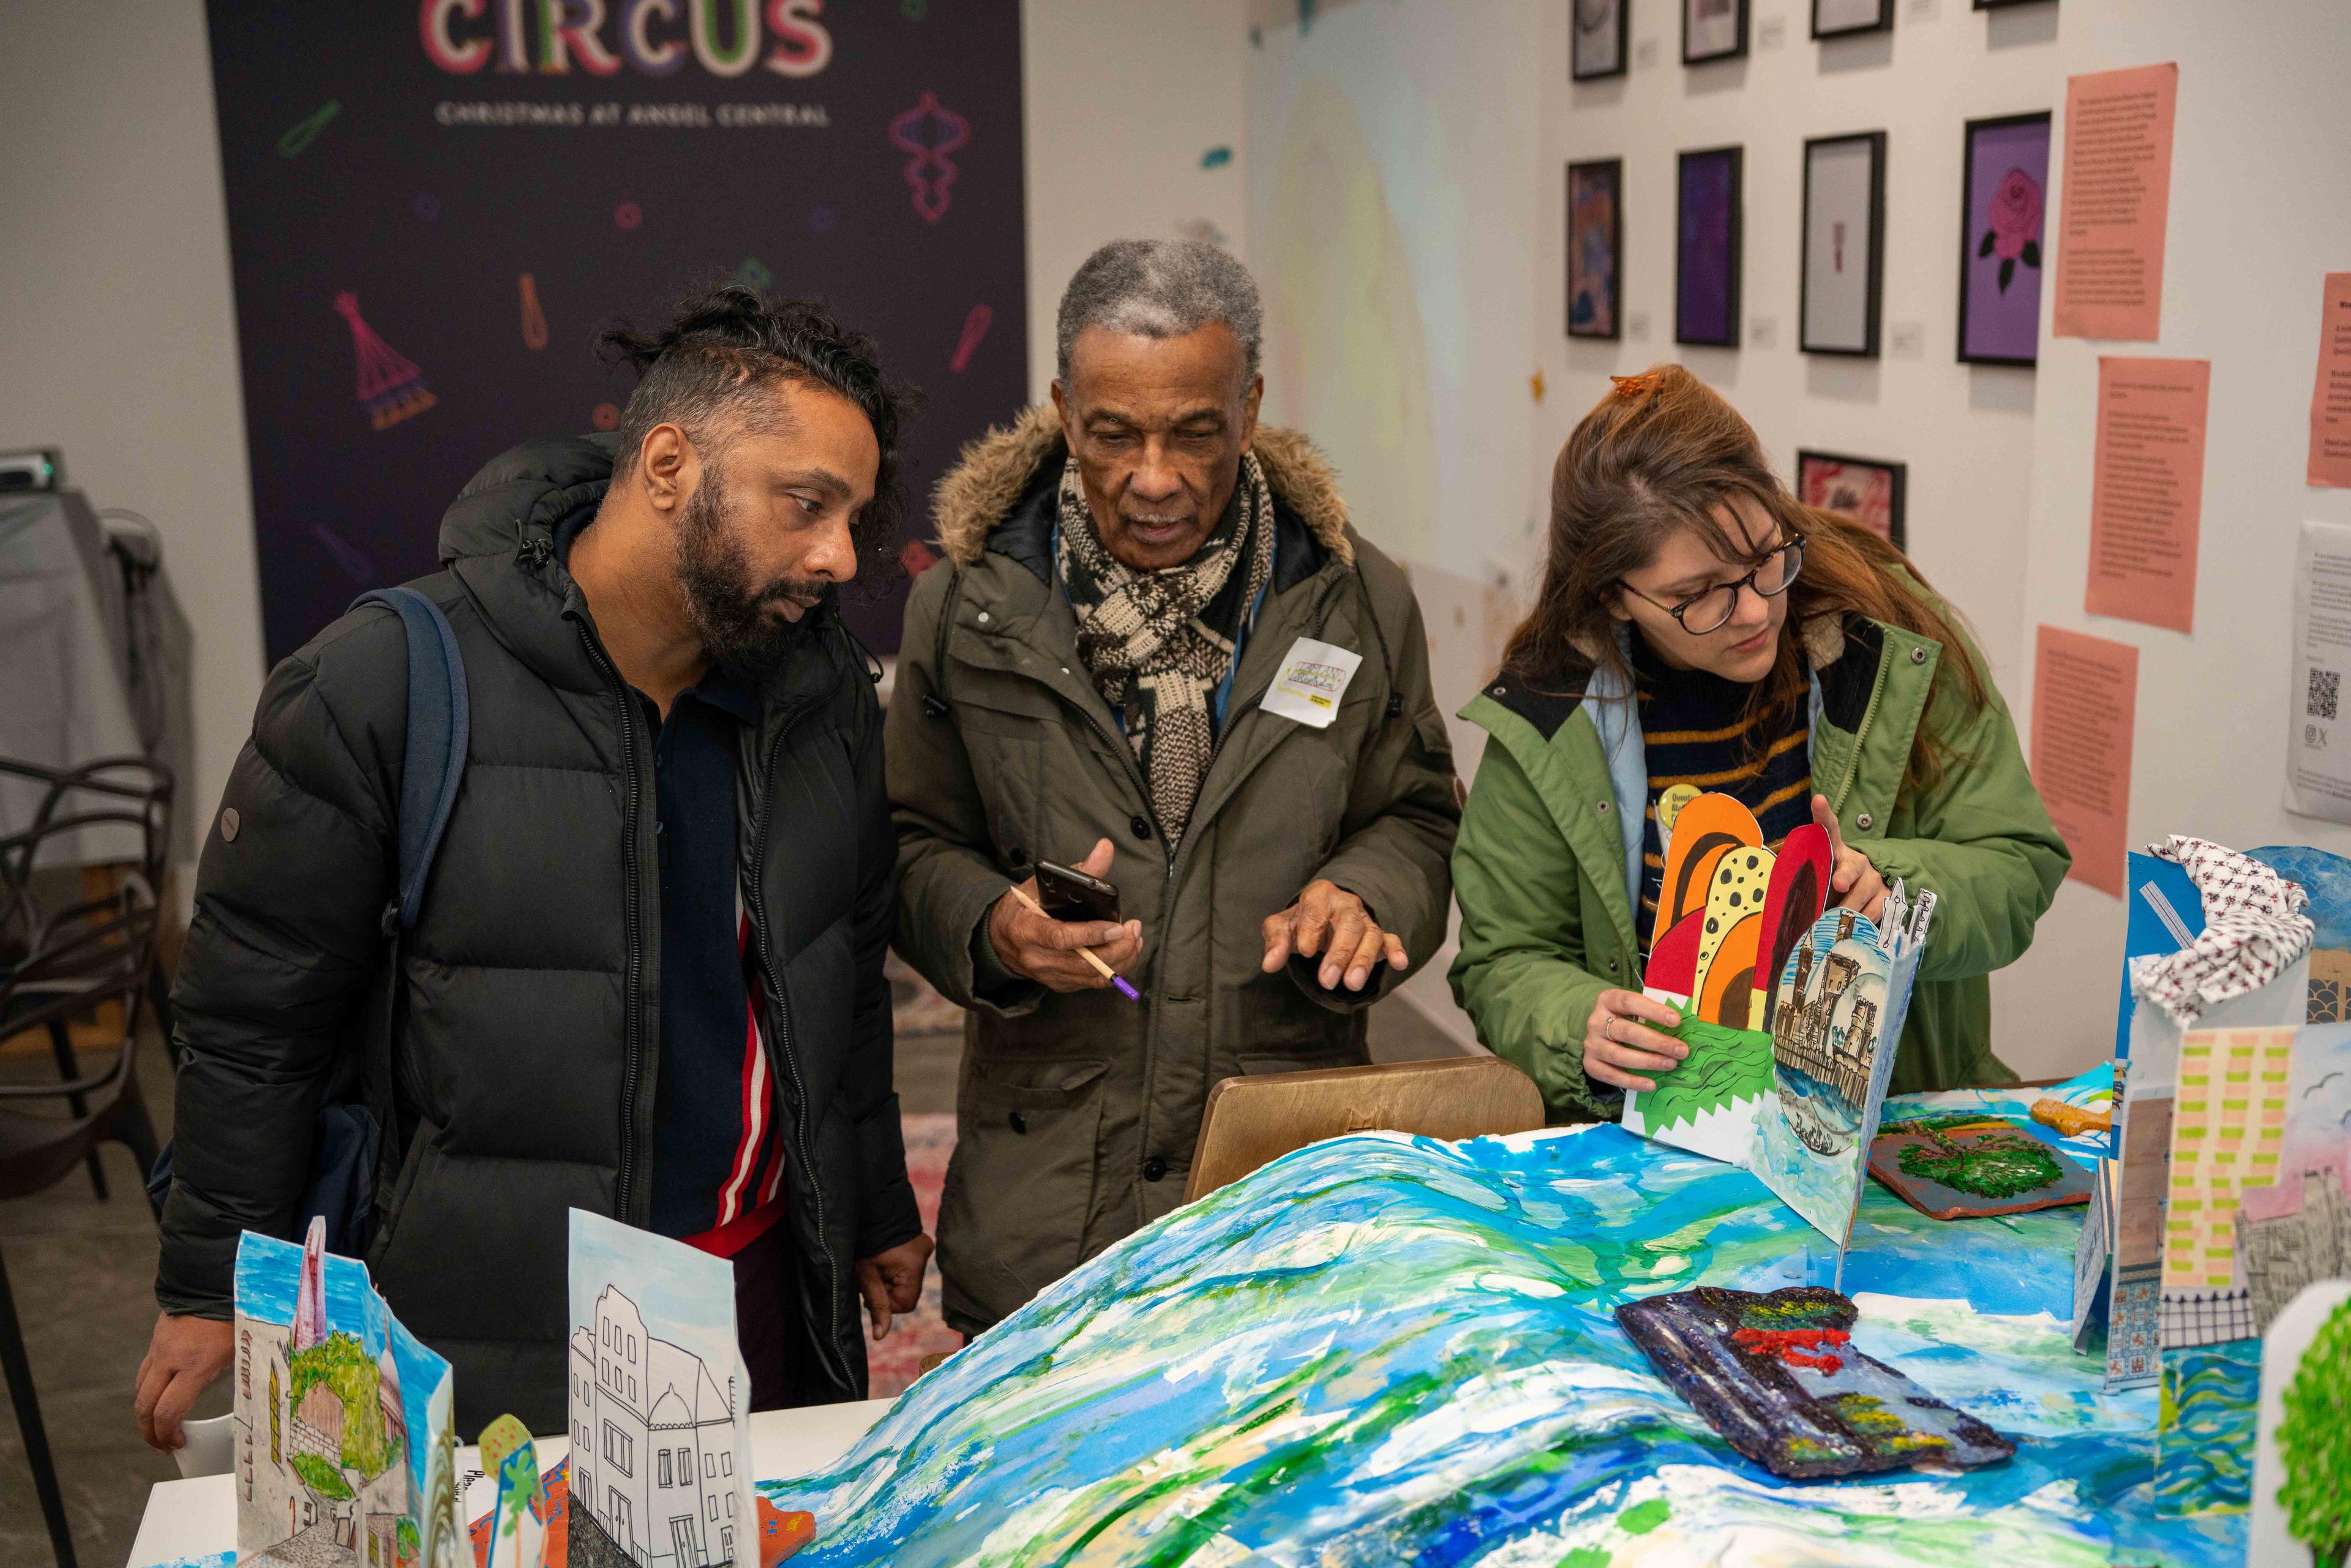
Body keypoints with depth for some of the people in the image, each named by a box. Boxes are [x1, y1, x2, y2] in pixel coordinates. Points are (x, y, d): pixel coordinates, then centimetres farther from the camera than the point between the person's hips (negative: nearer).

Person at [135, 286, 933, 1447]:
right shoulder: (385, 686, -15)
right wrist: (212, 1291, -1)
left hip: (768, 1288, 5)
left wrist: (879, 1210, 18)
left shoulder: (822, 683, 1)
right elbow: (254, 1016, -6)